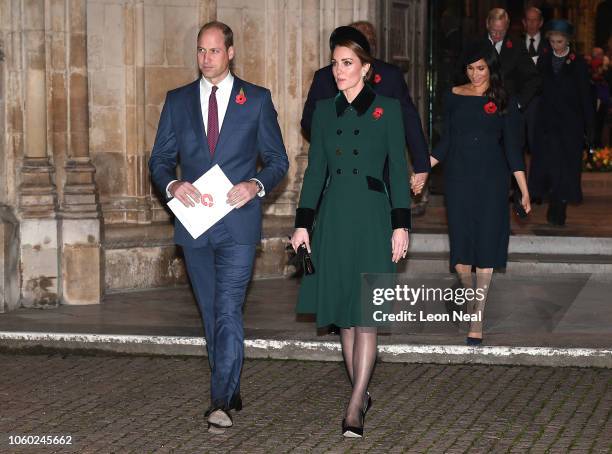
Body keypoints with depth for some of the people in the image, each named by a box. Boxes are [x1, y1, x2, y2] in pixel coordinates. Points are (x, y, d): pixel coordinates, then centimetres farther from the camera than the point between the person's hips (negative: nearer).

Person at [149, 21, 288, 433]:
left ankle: (221, 402, -17)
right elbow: (160, 159, 8)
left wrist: (255, 185, -16)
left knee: (229, 311, -14)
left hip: (238, 221, -4)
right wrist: (173, 185, -14)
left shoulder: (257, 100, 3)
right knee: (211, 313, 12)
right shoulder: (178, 101, 9)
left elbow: (278, 160, 4)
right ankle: (231, 392, 25)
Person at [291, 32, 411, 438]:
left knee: (365, 315, -8)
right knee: (343, 315, 8)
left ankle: (355, 408, -8)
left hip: (372, 218, -4)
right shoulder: (325, 111, 10)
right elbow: (316, 170, 11)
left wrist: (401, 225, -7)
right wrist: (303, 223, 6)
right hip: (334, 218, 4)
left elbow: (398, 169, -2)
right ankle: (362, 393, 21)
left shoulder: (386, 109, -1)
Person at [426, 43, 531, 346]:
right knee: (460, 247, -2)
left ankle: (477, 319, -2)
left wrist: (524, 191, -4)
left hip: (491, 179, -2)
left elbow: (513, 148, 1)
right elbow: (446, 140, 13)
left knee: (485, 246, -5)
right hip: (458, 177, 2)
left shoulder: (504, 103, 2)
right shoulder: (454, 96, 8)